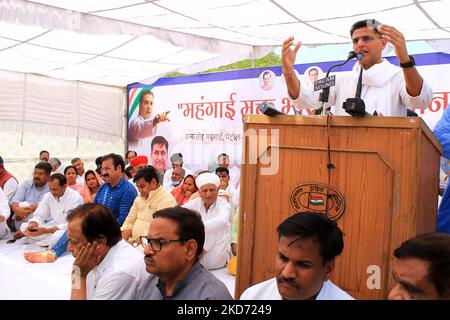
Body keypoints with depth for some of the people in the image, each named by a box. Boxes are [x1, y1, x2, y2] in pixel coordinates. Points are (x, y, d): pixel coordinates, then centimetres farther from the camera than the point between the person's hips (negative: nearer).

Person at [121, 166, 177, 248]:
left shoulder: (166, 200, -11)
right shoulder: (139, 198, 17)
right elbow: (129, 221, 17)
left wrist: (134, 243, -18)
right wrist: (124, 242, 0)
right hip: (132, 242, 7)